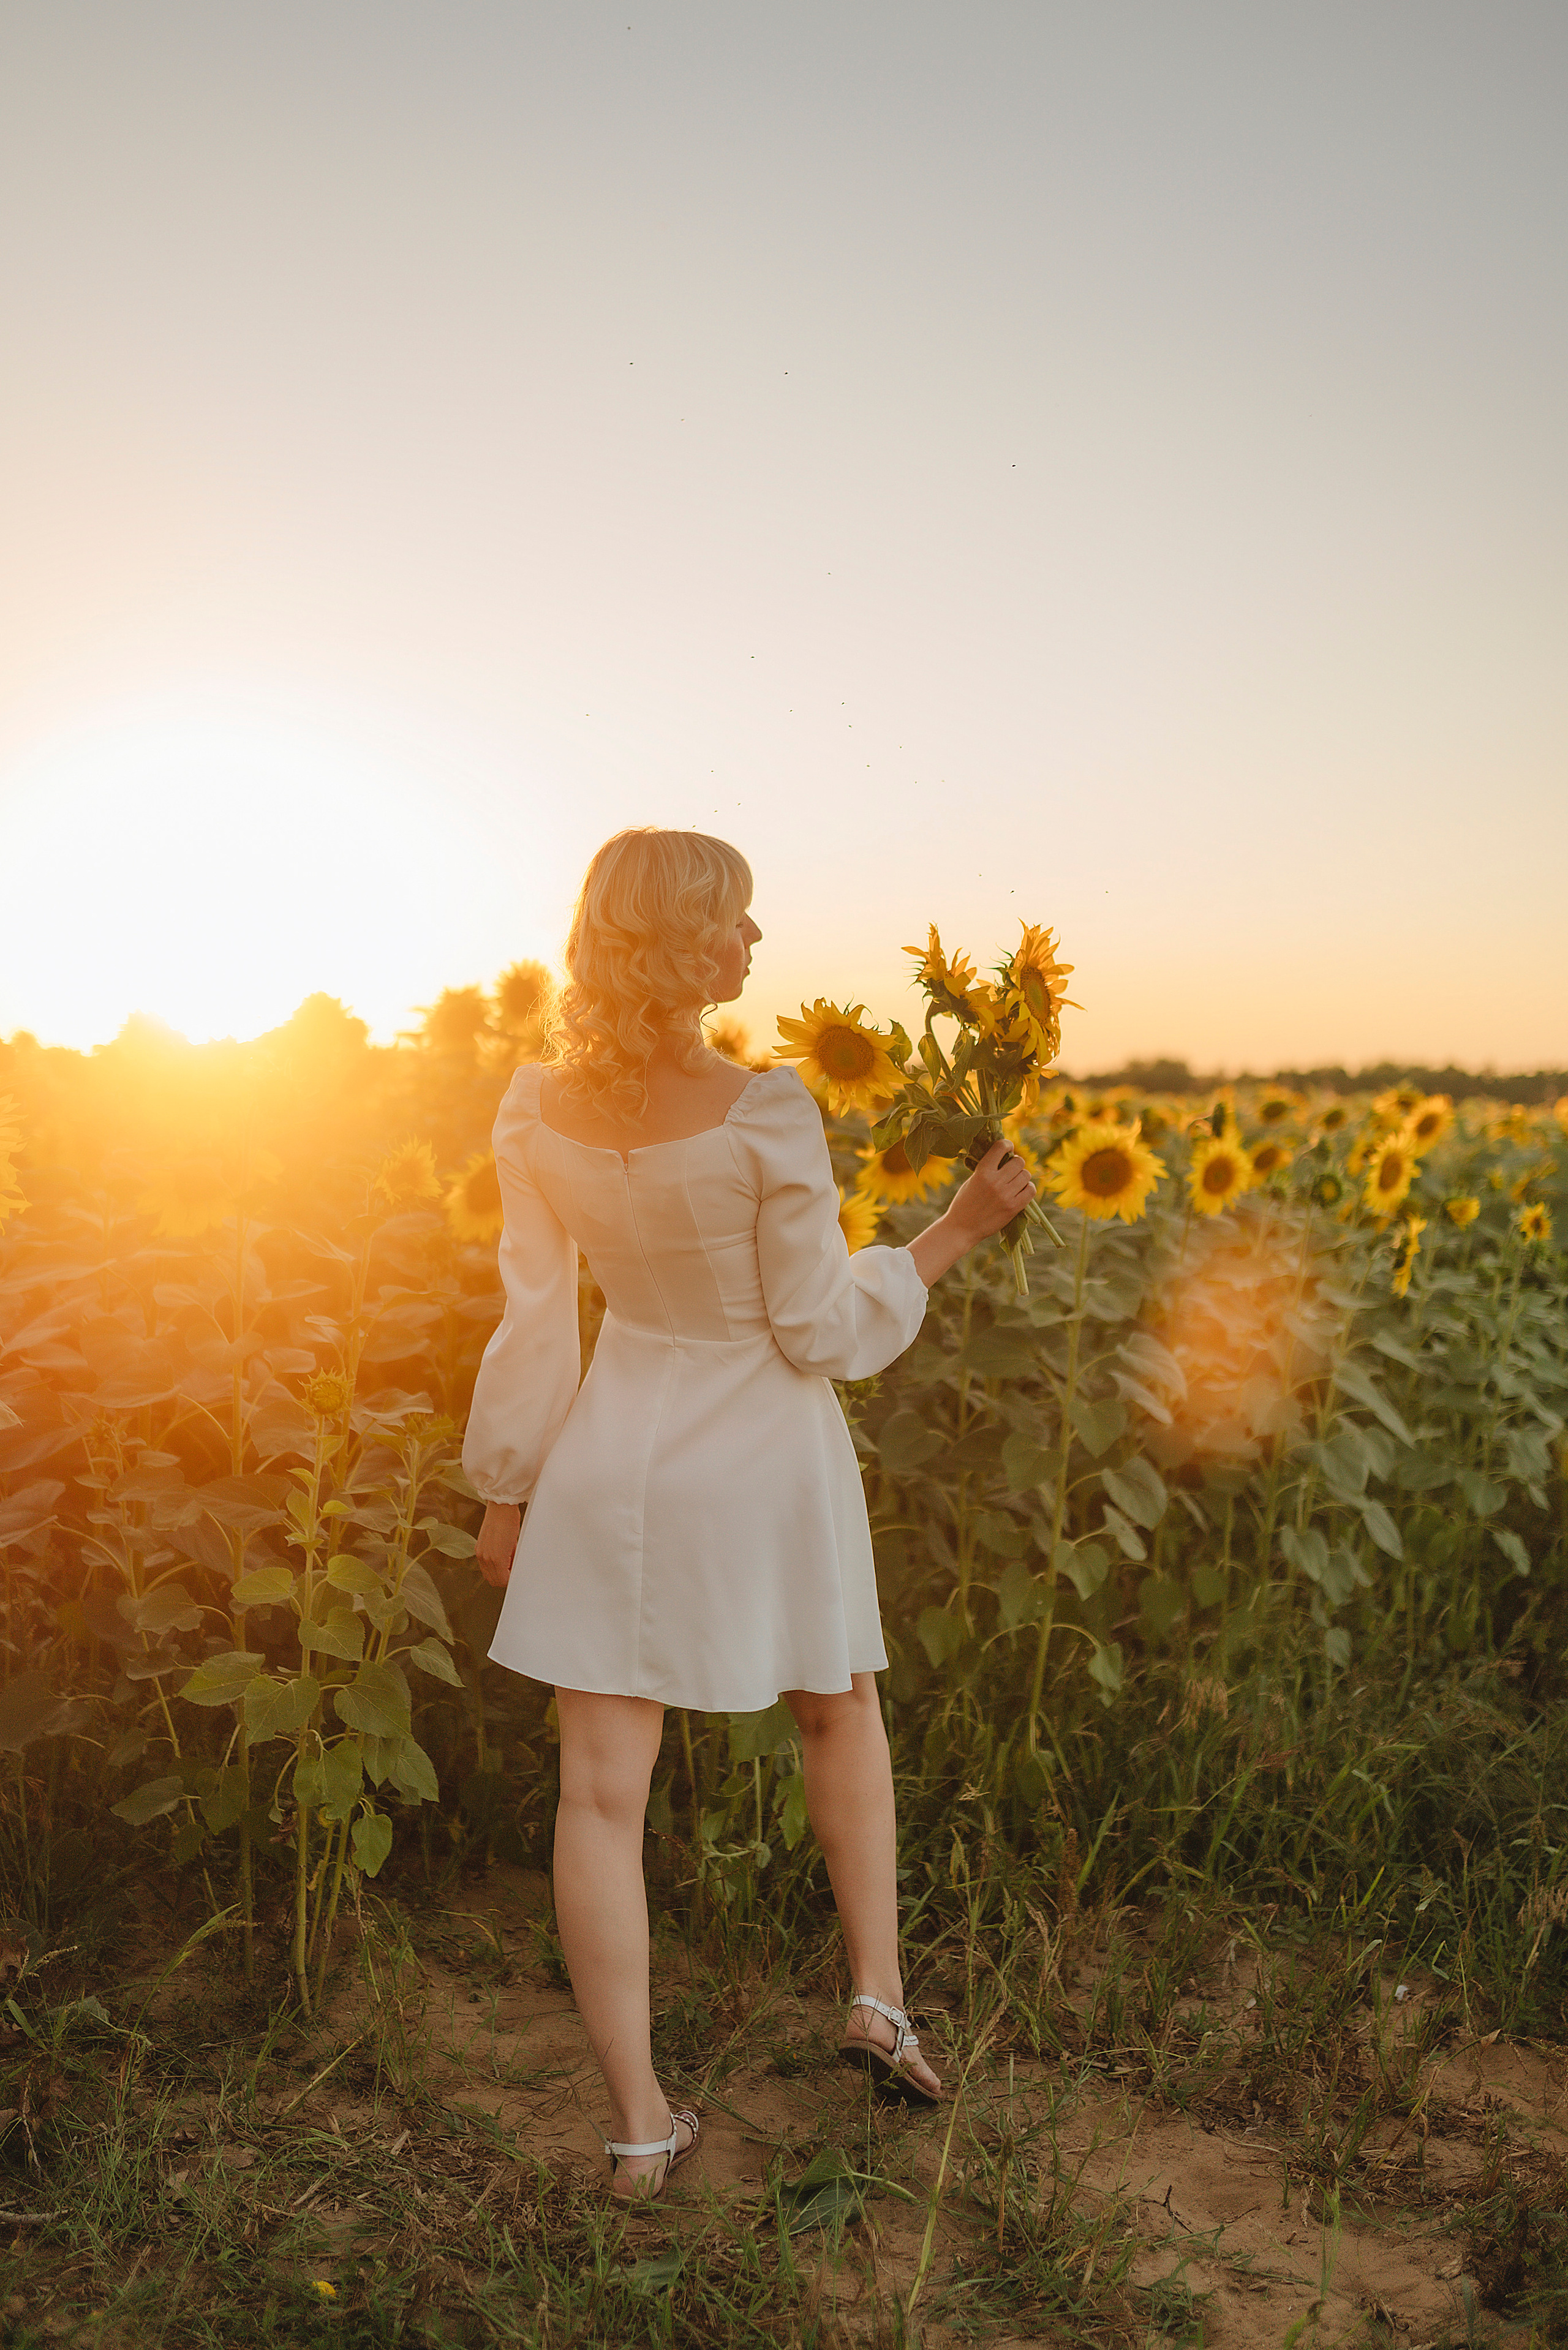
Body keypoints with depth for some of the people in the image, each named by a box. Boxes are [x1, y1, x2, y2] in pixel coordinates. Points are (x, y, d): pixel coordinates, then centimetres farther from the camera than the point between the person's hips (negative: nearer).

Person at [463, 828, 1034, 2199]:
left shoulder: (538, 1111, -8)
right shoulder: (766, 1114, -22)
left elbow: (533, 1321, -1)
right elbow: (824, 1333, -14)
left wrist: (507, 1488, 10)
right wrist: (956, 1231, -6)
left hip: (618, 1460, 3)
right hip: (764, 1466, -2)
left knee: (603, 1790, 8)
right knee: (842, 1707, 26)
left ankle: (640, 2126, 16)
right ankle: (879, 1992, 26)